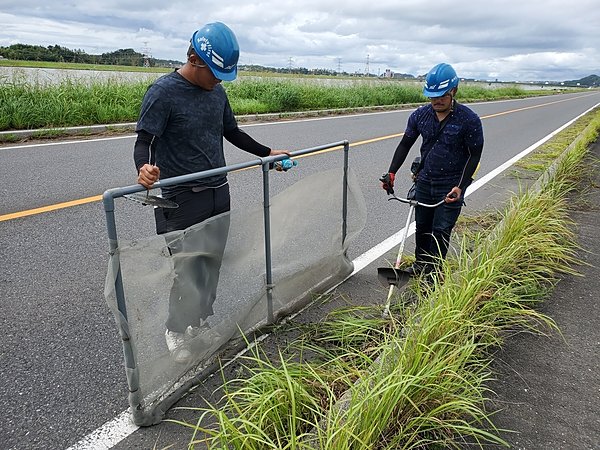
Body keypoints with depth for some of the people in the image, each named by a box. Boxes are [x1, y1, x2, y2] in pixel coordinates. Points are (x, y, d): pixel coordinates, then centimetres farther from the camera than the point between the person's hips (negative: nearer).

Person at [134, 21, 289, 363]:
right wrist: (143, 169, -38)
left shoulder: (217, 92, 8)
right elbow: (145, 141, -17)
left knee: (213, 262, 15)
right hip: (182, 200, -6)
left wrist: (268, 152, 18)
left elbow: (233, 133, 20)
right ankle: (176, 331, 24)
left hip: (218, 193, 7)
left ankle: (203, 318, 35)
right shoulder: (164, 92, -13)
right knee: (186, 268, 2)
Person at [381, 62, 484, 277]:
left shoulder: (469, 120, -14)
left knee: (440, 231, -1)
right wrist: (391, 172, -4)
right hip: (424, 181, 4)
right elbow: (405, 144, 6)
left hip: (451, 186, -4)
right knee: (422, 227, 15)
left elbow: (474, 155, -9)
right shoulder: (420, 115, -2)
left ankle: (433, 272, 15)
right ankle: (420, 264, 34)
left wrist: (460, 187, -18)